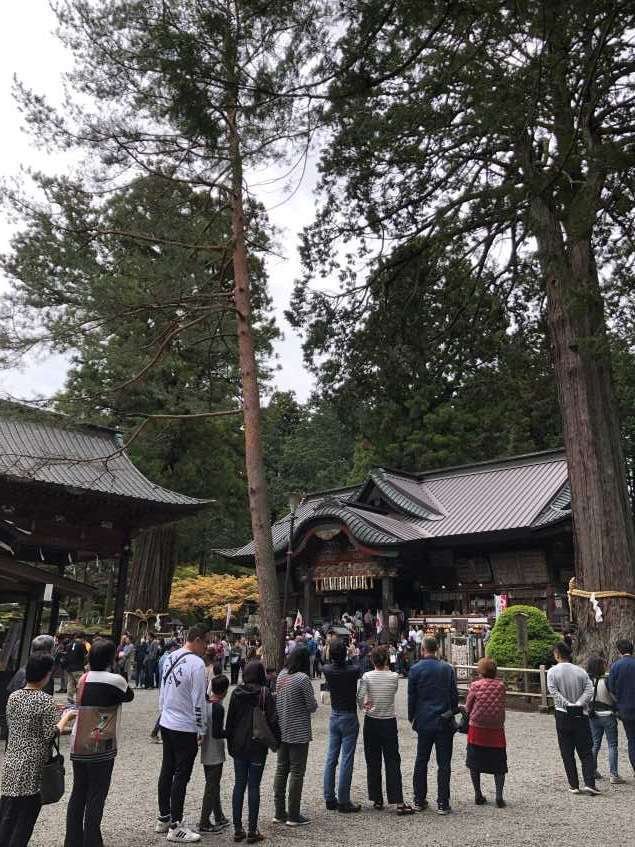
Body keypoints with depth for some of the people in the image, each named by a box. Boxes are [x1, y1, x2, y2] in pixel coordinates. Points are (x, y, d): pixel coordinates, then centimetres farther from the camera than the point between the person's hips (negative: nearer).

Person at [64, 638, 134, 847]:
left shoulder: (84, 679, 3)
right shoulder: (114, 680, -14)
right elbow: (129, 696, 3)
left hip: (78, 746, 6)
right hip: (100, 747, -6)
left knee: (78, 793, 16)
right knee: (96, 797, 4)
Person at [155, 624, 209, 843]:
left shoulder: (171, 658, 4)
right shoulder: (196, 663, -21)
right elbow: (199, 701, -19)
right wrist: (201, 729, -10)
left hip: (166, 724, 8)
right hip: (185, 729, -8)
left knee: (167, 771, 18)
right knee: (181, 775, 2)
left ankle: (163, 819, 30)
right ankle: (175, 827, 10)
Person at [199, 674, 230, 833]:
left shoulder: (204, 704, 2)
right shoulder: (218, 708, -22)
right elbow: (217, 733, -24)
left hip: (205, 753, 8)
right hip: (215, 755, -8)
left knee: (213, 785, 18)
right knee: (212, 787, 4)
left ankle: (219, 818, 29)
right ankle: (204, 823, 11)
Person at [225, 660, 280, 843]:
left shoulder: (236, 692, -1)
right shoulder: (264, 693, -12)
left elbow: (230, 719, 5)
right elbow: (272, 719, -11)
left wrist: (230, 743, 14)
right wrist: (276, 740, 2)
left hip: (238, 746, 4)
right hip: (257, 746, -3)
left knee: (239, 785, 12)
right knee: (254, 787, 4)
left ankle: (238, 829, 17)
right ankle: (252, 831, 9)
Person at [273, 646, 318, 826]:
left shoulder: (281, 675, 2)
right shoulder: (302, 678, -19)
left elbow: (277, 700, 10)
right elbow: (312, 706, -15)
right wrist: (313, 703, 5)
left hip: (282, 731, 7)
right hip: (298, 732, -7)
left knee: (281, 769, 14)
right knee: (297, 772, 3)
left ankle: (279, 813, 23)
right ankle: (293, 815, 10)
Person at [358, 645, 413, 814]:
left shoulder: (367, 677, -11)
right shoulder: (394, 677, -9)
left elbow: (360, 698, -14)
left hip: (371, 722, 0)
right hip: (389, 722, 0)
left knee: (373, 762, 11)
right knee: (393, 762, 4)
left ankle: (377, 800, 18)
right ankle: (398, 802, 0)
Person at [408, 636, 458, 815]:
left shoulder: (415, 669, -7)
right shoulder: (448, 668, -2)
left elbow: (411, 696, -3)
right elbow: (454, 694, 2)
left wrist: (412, 717, 9)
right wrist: (452, 713, 14)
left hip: (424, 721, 0)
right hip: (444, 722, 0)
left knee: (421, 762, 13)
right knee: (444, 763, 7)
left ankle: (419, 800, 19)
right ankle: (442, 803, 8)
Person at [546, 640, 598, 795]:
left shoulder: (552, 672, -6)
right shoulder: (581, 671, 0)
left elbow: (554, 692, -15)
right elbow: (589, 691, -9)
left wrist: (568, 705, -11)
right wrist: (578, 705, -11)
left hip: (563, 716, -1)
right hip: (581, 716, 1)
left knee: (567, 753, 9)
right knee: (586, 752, 8)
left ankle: (574, 786, 11)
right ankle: (589, 783, -4)